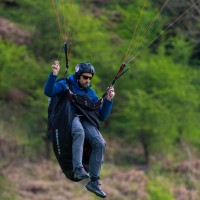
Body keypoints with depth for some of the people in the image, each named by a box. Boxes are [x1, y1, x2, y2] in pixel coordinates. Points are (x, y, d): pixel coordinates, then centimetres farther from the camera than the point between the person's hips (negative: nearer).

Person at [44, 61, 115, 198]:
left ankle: (94, 181, -19)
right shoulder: (66, 85, 11)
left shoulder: (91, 93, 24)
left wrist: (108, 100, 10)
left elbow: (102, 117, 22)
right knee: (79, 131, -41)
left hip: (86, 121, 5)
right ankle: (78, 169, -49)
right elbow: (48, 92, -9)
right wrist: (54, 74, -18)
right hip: (70, 118, -5)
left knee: (100, 143, -23)